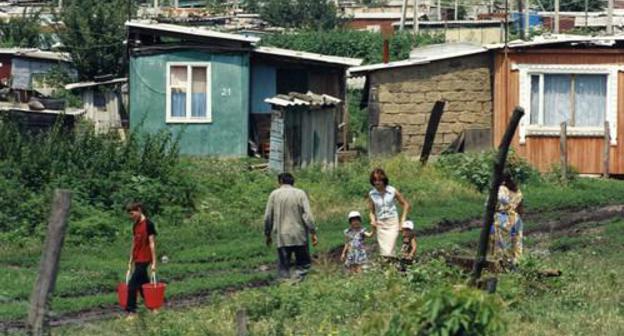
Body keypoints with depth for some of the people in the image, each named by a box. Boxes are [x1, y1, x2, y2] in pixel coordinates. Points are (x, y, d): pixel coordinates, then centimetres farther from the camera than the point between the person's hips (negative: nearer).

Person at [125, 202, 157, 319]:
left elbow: (152, 244, -13)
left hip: (144, 260, -8)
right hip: (137, 260, 8)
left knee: (132, 285, -12)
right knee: (143, 285, 12)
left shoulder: (148, 224, -11)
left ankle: (131, 311, -8)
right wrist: (131, 261, 18)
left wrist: (154, 262, -15)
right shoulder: (135, 226, 12)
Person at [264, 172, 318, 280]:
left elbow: (268, 217, 3)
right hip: (299, 236, -1)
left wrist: (268, 234, 15)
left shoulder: (274, 194, 2)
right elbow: (308, 215, -8)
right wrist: (313, 233, -5)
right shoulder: (300, 194, -1)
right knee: (303, 264, 7)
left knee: (283, 267, 7)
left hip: (282, 237, 1)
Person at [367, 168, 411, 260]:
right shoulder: (371, 194, -1)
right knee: (383, 252, 1)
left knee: (389, 252, -15)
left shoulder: (392, 191, -6)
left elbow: (406, 204, 5)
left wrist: (402, 220, 0)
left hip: (392, 223, -3)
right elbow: (372, 211, 11)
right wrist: (373, 221, -8)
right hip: (380, 224, 3)